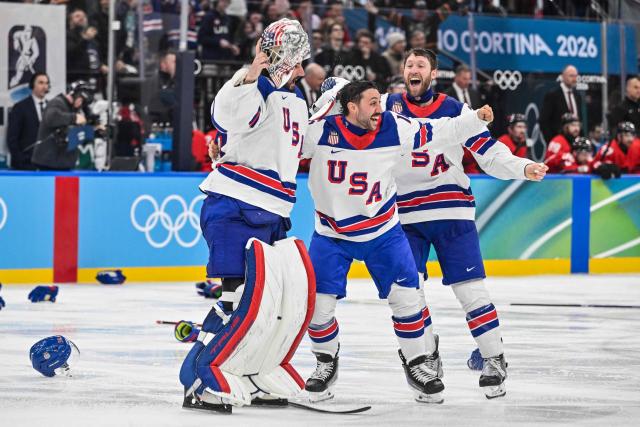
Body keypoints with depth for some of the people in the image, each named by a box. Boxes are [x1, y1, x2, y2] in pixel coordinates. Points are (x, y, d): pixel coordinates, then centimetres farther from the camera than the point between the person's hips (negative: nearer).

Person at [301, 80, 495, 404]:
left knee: (406, 297, -2)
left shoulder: (394, 129, -13)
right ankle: (326, 363, 22)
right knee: (317, 303, -3)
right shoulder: (320, 131, -20)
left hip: (382, 232, 1)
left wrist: (476, 119, -12)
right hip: (331, 234, -1)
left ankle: (420, 364, 16)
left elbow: (439, 132, -5)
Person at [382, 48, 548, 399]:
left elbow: (488, 151, -2)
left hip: (451, 211, -1)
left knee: (470, 288, -4)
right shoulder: (389, 107, 7)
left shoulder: (455, 110, 2)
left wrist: (523, 168, -17)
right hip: (405, 215, 2)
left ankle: (495, 360, 4)